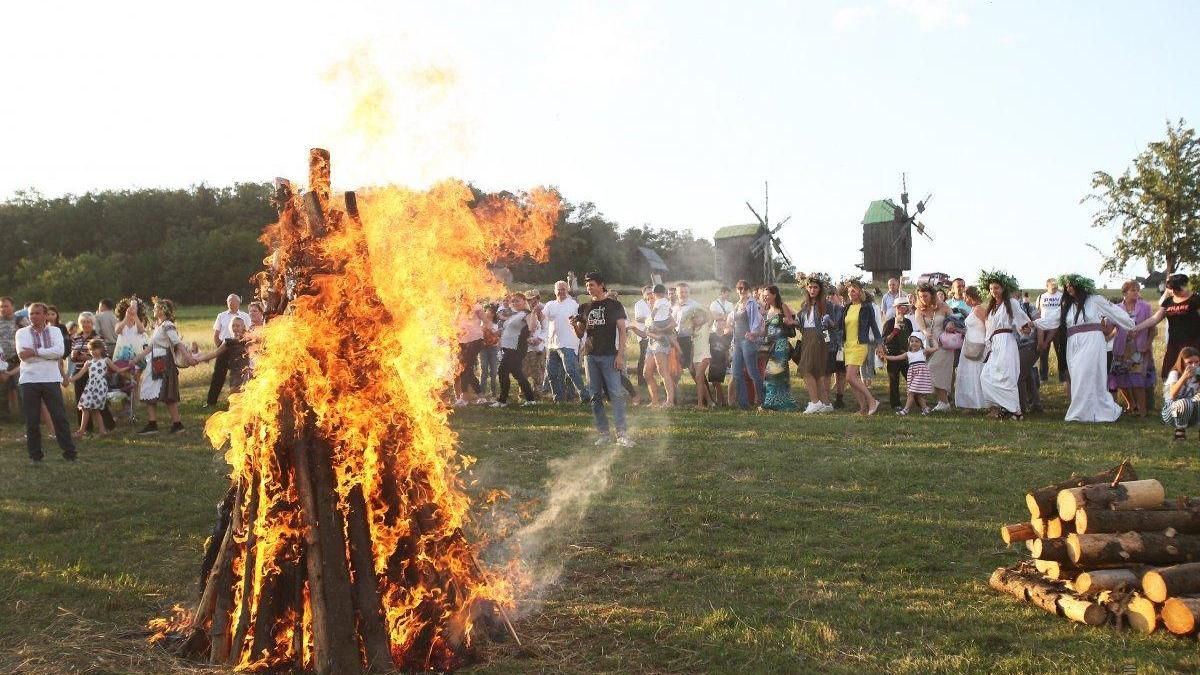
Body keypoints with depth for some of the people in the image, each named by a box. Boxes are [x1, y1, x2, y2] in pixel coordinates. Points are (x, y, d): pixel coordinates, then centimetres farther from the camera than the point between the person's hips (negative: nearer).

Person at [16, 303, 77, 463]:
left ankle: (69, 452, 5)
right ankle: (35, 455, 15)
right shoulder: (22, 333, 7)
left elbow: (60, 351, -9)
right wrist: (48, 354, -10)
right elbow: (22, 355, -9)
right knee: (32, 420, 5)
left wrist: (35, 351, -12)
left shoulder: (54, 332, 8)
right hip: (29, 380, 0)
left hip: (51, 379, 0)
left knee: (60, 417, 0)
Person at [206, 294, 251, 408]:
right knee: (218, 375, 0)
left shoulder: (245, 317, 4)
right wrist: (219, 347, 0)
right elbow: (216, 335, 10)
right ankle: (211, 401, 4)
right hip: (224, 347, 1)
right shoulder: (221, 316, 8)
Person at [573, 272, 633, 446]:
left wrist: (620, 354, -12)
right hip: (591, 356, 5)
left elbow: (622, 330, -2)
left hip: (609, 355, -5)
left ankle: (622, 434, -13)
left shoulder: (614, 305, 2)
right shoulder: (584, 308, 14)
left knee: (616, 394, -12)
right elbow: (580, 334, 16)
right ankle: (603, 433, 10)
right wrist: (575, 325, -7)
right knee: (595, 397, 4)